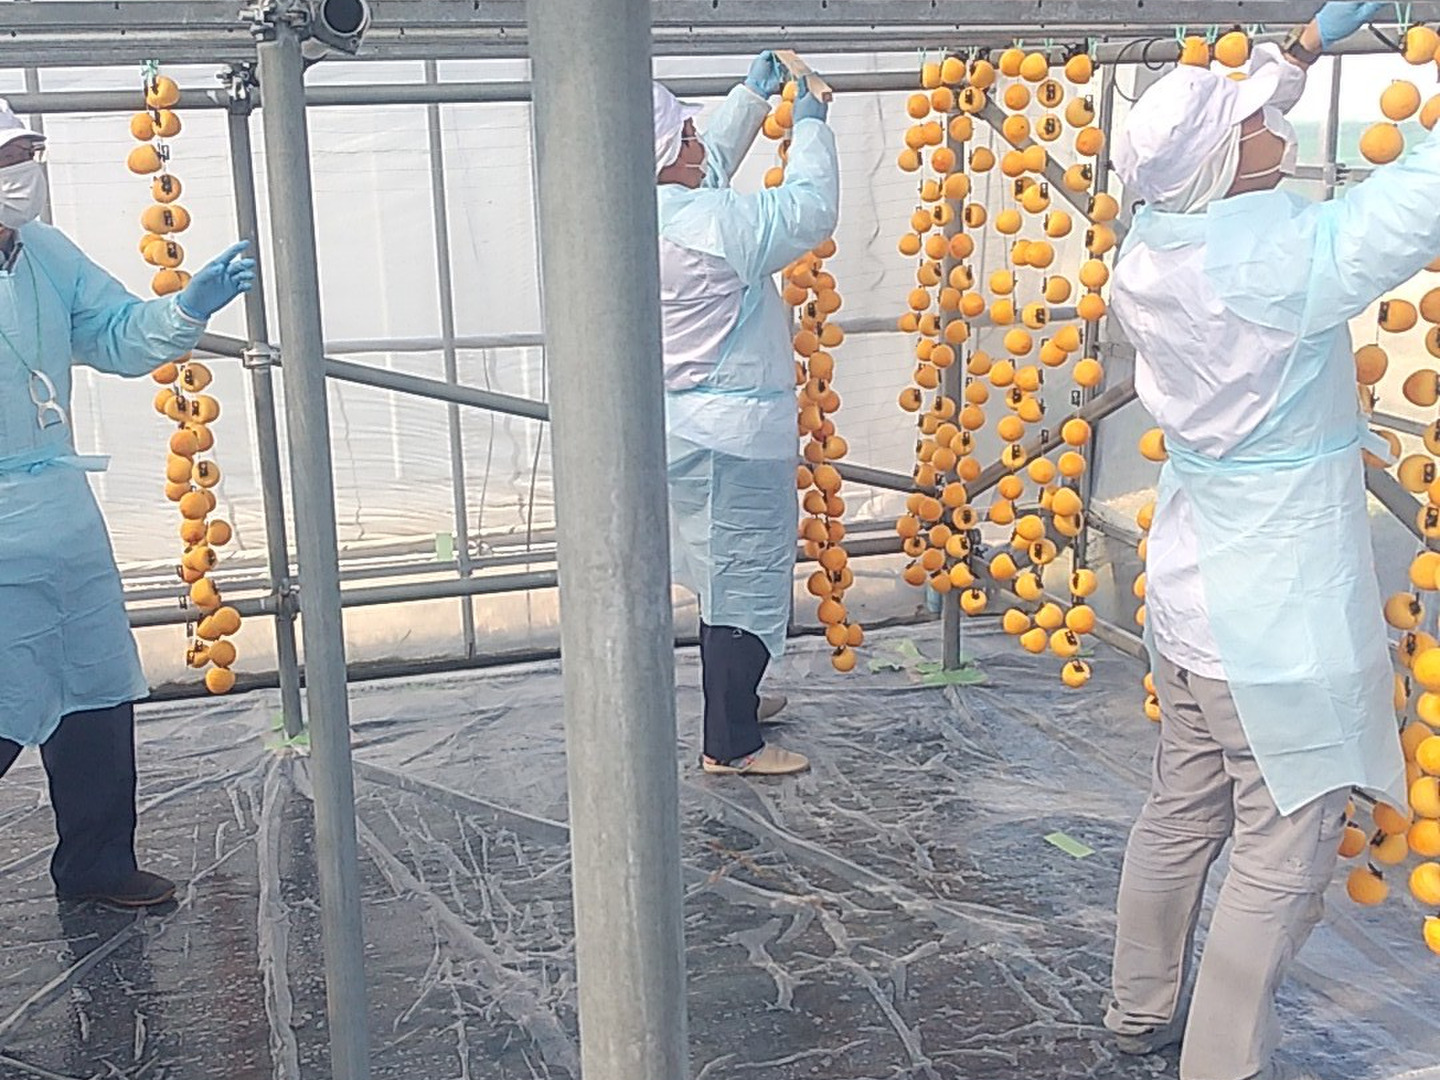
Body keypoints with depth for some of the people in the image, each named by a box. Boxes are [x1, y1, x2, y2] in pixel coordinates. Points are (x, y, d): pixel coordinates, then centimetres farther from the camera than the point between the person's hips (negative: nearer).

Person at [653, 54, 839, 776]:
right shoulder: (710, 226, -25)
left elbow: (714, 161, 21)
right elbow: (810, 210, -15)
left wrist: (753, 96, 21)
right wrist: (809, 123, -2)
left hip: (686, 426, 10)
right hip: (731, 436, -10)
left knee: (726, 574, 23)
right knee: (746, 582, 0)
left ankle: (732, 697, 39)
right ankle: (730, 745, 9)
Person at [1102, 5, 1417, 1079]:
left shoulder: (1151, 247, -2)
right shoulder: (1285, 257, -24)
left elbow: (1229, 134, 17)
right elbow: (1419, 190, -18)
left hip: (1187, 598, 8)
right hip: (1282, 620, -8)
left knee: (1180, 816, 21)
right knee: (1284, 860, 6)